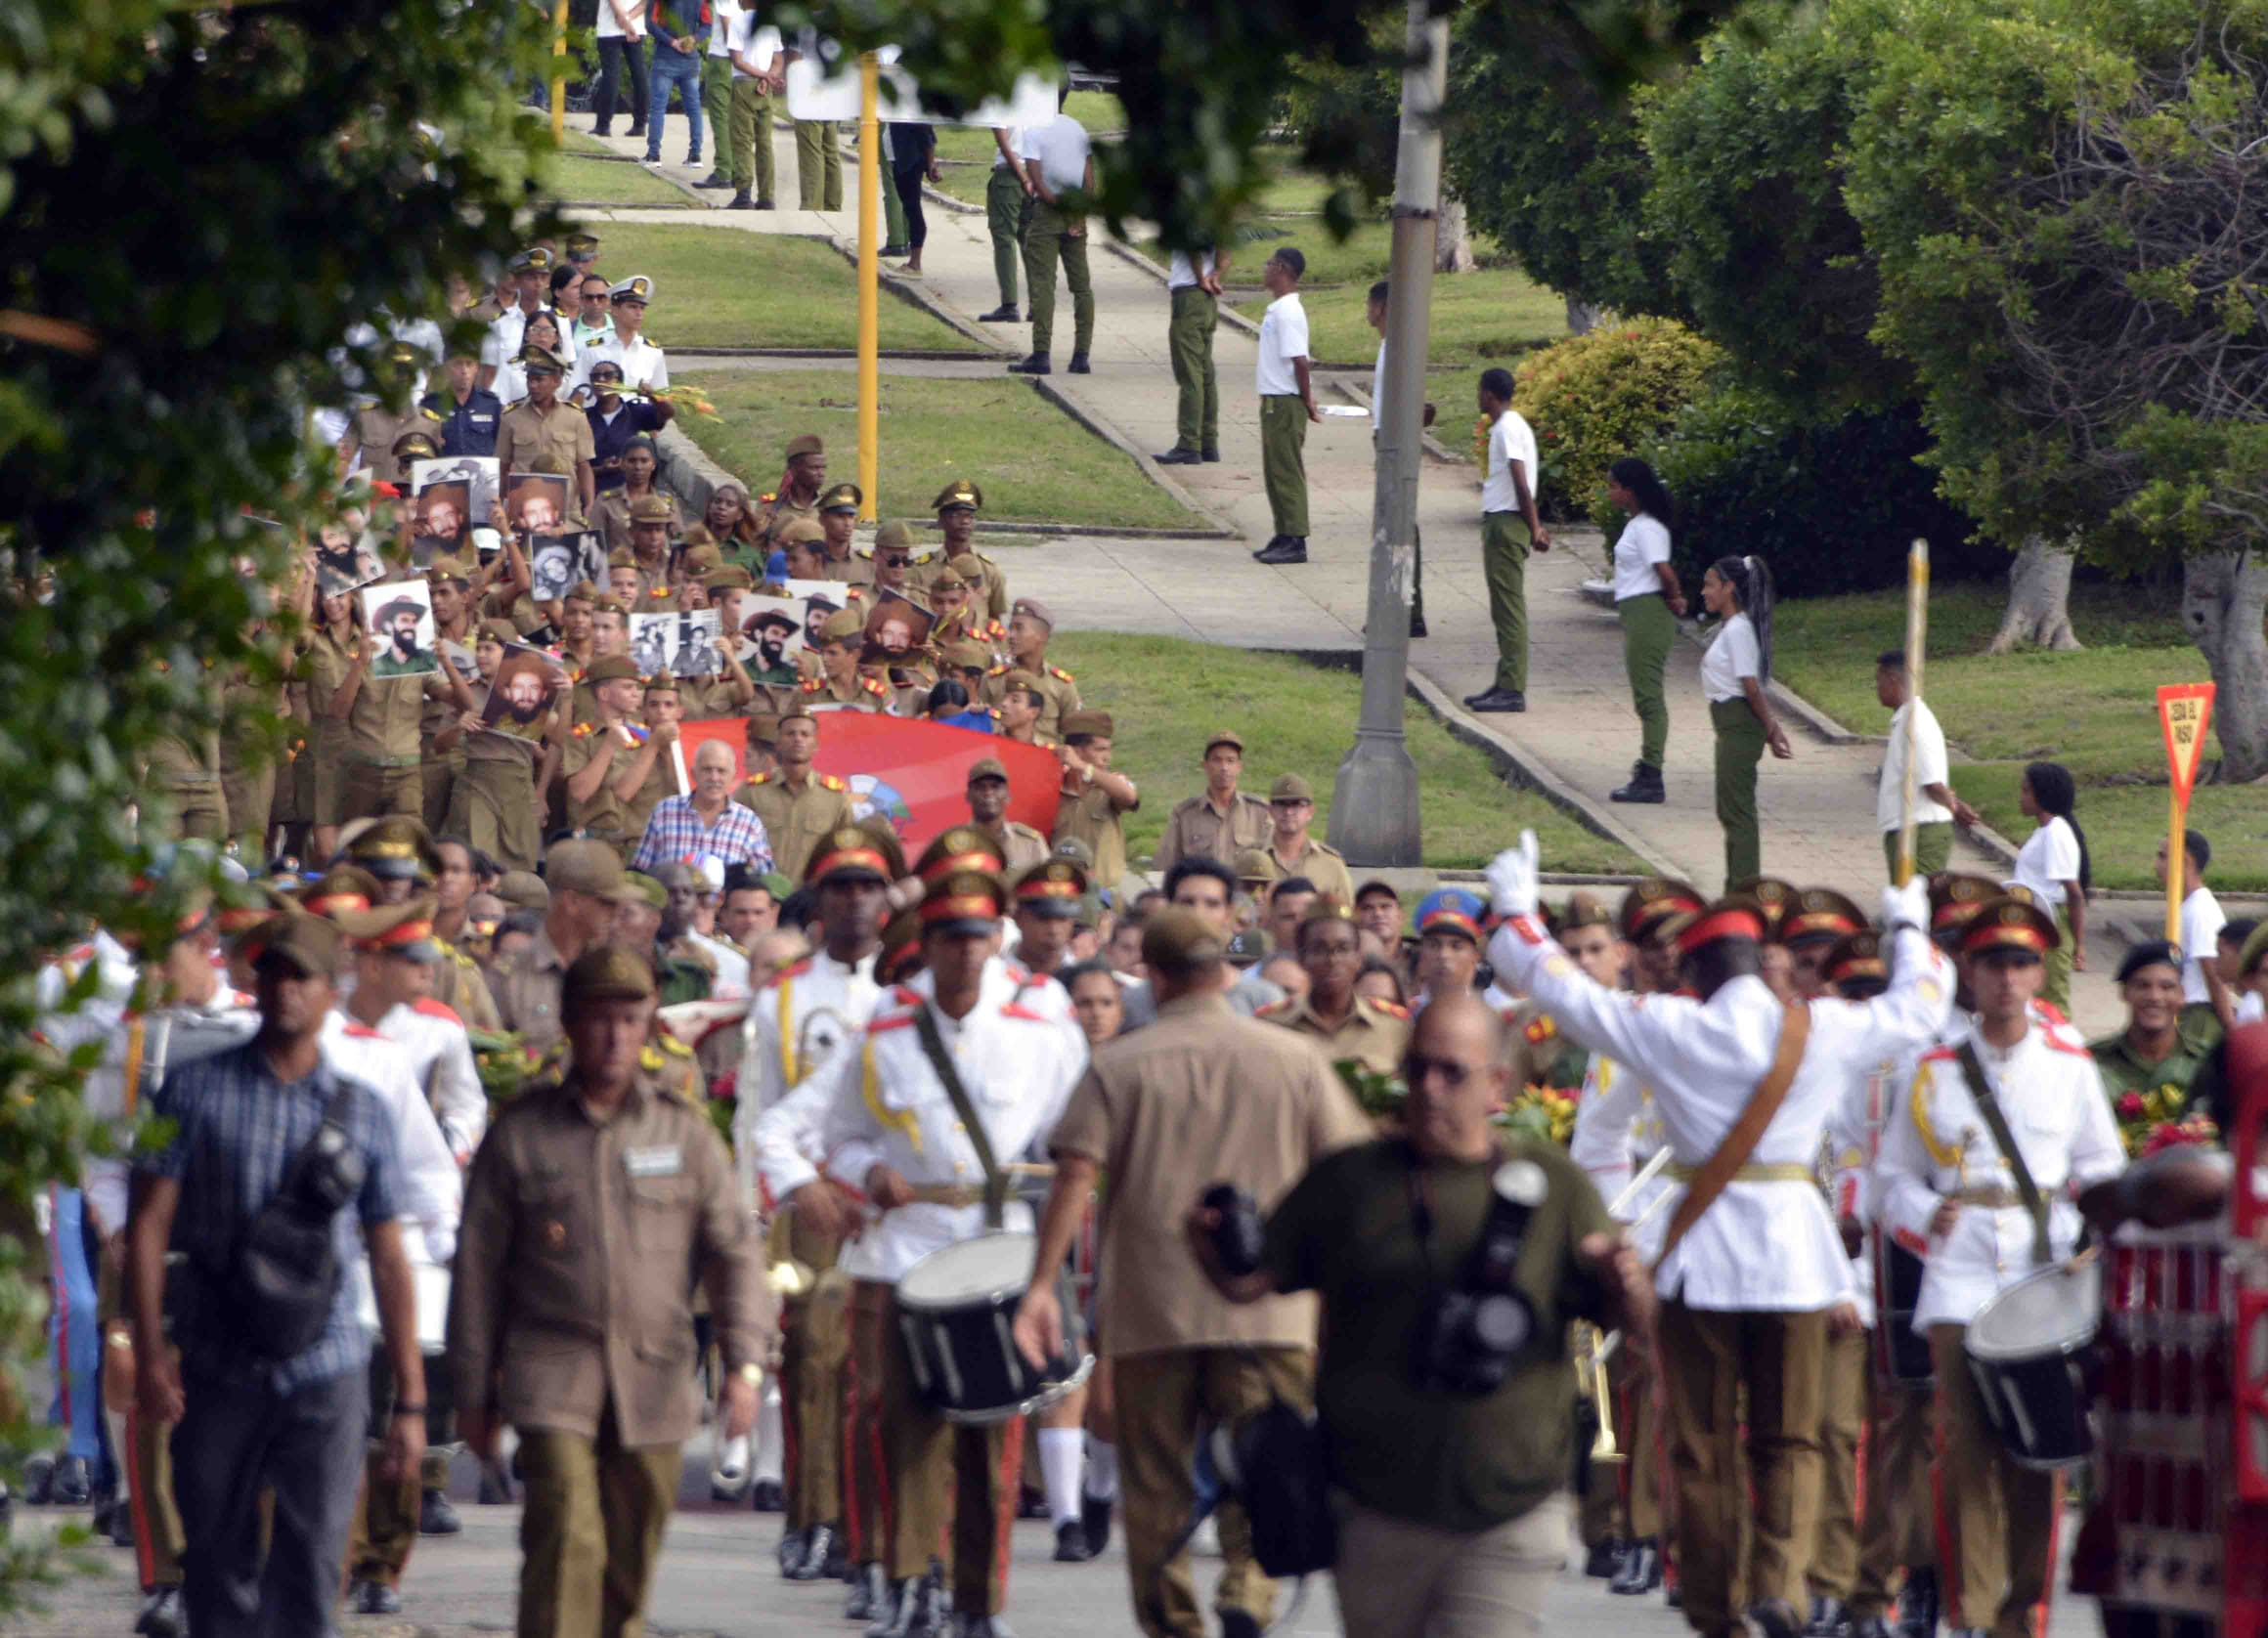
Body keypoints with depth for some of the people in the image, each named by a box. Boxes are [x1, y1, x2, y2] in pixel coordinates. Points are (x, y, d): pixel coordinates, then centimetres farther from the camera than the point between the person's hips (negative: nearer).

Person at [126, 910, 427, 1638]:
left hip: (323, 1369, 0)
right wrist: (150, 1354, -8)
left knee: (311, 1569, -8)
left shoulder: (361, 1111, 9)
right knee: (218, 1565, 6)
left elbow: (389, 1259, 11)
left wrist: (410, 1400, 8)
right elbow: (148, 1224, 2)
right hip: (218, 1375, 0)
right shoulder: (197, 1091, 4)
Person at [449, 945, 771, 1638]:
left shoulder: (685, 1132, 7)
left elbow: (733, 1252, 6)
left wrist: (744, 1363, -7)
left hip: (654, 1382, 2)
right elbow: (478, 1268, 7)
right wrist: (473, 1393, 6)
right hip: (553, 1381, -2)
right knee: (567, 1542, -17)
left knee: (631, 1560, 8)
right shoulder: (521, 1133, 3)